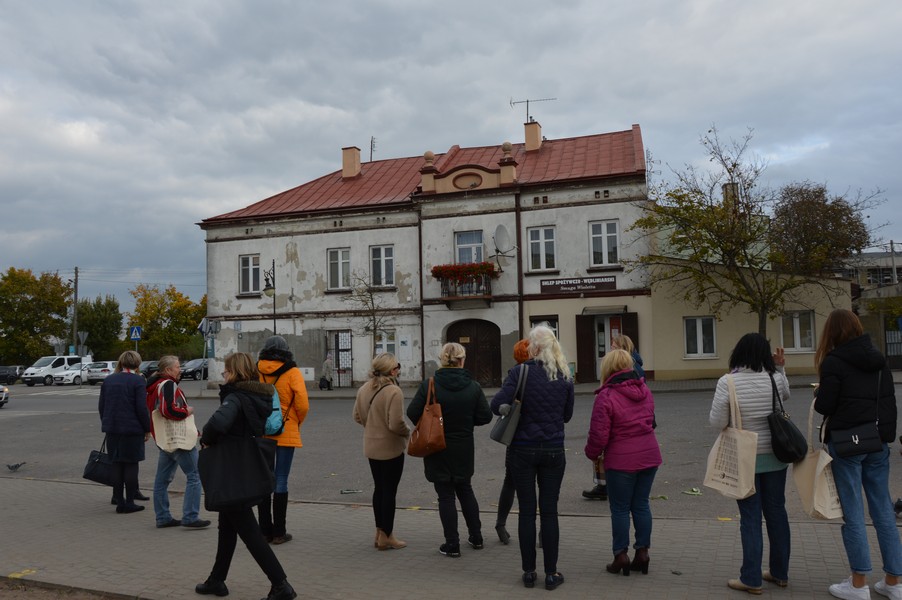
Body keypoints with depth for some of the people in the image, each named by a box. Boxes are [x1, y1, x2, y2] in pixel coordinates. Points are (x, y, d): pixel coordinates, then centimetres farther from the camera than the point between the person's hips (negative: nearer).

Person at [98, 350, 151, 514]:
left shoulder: (108, 380, 7)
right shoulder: (137, 380, -11)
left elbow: (101, 406, 11)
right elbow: (141, 408, -14)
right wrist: (147, 429, -4)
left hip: (112, 428, 5)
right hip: (132, 429, -5)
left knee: (116, 464, 12)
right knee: (131, 465, 2)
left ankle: (119, 501, 16)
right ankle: (129, 503, 5)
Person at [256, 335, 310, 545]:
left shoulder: (255, 371, 0)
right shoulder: (292, 372, -6)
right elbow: (303, 404, -11)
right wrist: (298, 422, 7)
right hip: (285, 433, -2)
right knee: (281, 481, 3)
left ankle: (265, 530, 17)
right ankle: (278, 532, 8)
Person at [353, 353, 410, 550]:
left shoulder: (364, 389, 1)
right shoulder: (393, 392, -23)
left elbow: (357, 416, 9)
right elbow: (396, 424, -27)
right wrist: (407, 432, -8)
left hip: (371, 447, 7)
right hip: (391, 448, -7)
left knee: (379, 488, 19)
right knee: (389, 491, 5)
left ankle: (380, 532, 29)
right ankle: (386, 536, 15)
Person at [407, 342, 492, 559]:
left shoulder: (429, 385, -13)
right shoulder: (473, 387, -7)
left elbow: (412, 413, -12)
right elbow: (485, 416, -4)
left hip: (438, 450, -3)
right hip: (464, 450, 3)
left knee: (446, 495, 6)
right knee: (465, 490, 21)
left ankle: (452, 544, 11)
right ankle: (476, 536, 29)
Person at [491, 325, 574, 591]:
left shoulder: (520, 372, -12)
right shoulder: (565, 376, 1)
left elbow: (497, 405, -19)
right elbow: (567, 415, 10)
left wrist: (519, 405, 1)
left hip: (523, 450, -2)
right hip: (554, 450, 2)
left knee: (527, 511, 7)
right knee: (549, 511, 8)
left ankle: (529, 571, 15)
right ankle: (551, 573, 13)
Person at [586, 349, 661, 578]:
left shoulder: (606, 396, -15)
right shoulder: (644, 390, 7)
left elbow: (599, 434, -14)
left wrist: (593, 454, 2)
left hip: (621, 460, -6)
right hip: (649, 455, 6)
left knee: (620, 508, 6)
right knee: (641, 504, 14)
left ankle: (621, 555, 11)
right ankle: (642, 552, 19)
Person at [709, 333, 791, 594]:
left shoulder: (727, 382, -17)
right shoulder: (776, 378, -5)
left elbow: (717, 422, -14)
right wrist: (780, 368, 16)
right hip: (775, 456, 4)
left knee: (750, 517, 5)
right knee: (776, 512, 16)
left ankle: (751, 579, 11)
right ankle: (779, 573, 29)